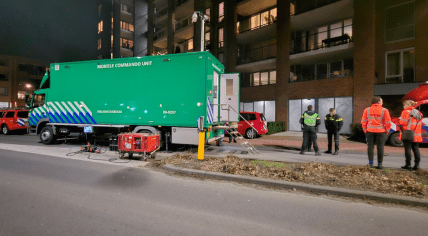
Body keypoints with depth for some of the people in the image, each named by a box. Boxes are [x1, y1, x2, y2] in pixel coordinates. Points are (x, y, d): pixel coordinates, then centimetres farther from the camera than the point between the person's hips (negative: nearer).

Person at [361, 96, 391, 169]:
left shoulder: (367, 110, 1)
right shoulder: (384, 110, -3)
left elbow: (363, 121, 2)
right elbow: (388, 122, -3)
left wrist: (365, 130, 10)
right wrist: (387, 131, 9)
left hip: (370, 131, 1)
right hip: (381, 131, -1)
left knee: (370, 147, 6)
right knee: (380, 147, 6)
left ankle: (370, 163, 9)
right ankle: (380, 164, 11)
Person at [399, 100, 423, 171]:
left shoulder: (406, 112, -10)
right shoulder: (419, 113, 15)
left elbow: (403, 122, -15)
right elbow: (420, 124, 18)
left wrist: (401, 119, 4)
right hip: (416, 135, 7)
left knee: (408, 149, -3)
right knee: (416, 149, 10)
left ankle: (408, 165, 0)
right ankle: (416, 165, 11)